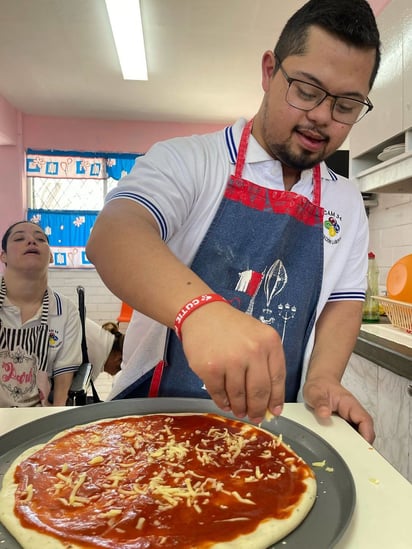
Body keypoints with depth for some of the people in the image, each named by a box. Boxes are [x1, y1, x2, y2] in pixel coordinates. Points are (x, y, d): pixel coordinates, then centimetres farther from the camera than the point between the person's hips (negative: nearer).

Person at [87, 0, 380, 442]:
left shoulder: (347, 203, 8)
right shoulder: (187, 159, -7)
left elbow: (343, 302, 10)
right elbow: (113, 235, -23)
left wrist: (324, 378, -9)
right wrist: (198, 308, -42)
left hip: (270, 420, 4)